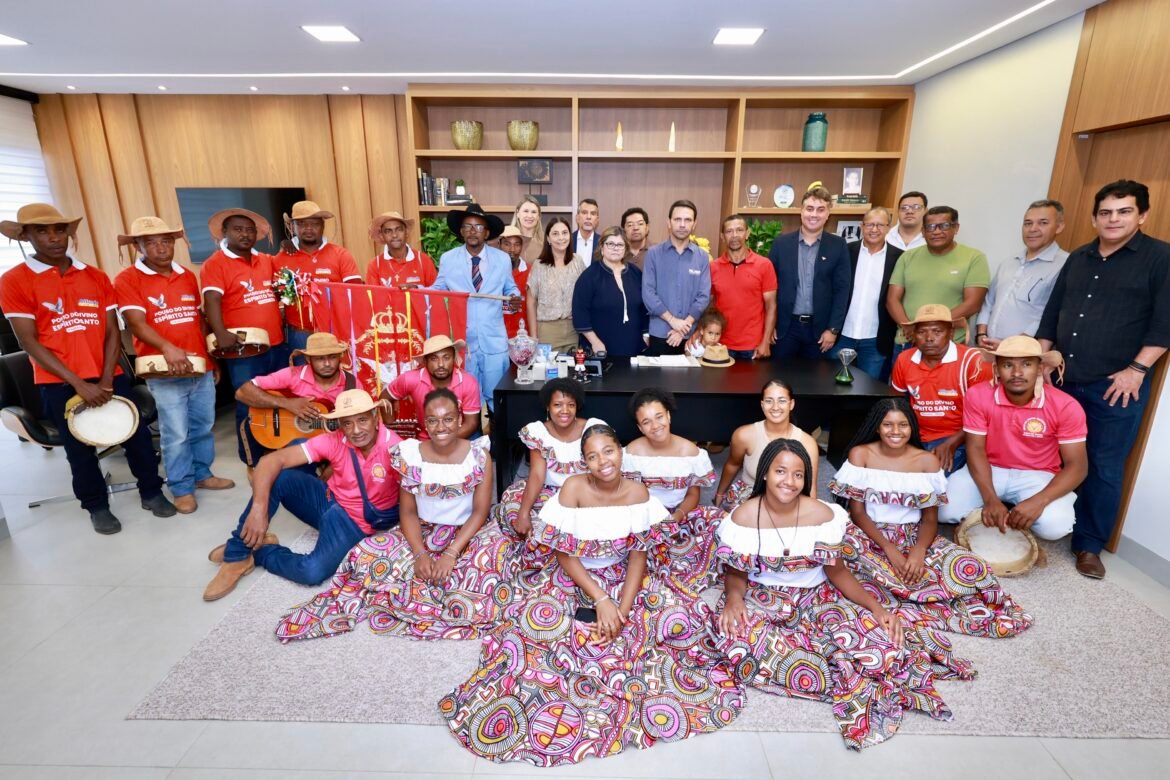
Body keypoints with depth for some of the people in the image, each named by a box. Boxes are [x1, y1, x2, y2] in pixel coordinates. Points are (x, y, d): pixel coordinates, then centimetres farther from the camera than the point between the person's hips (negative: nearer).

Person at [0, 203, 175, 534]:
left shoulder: (96, 277, 5)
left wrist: (106, 380, -8)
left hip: (109, 377, 2)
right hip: (59, 383, -2)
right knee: (80, 448, 9)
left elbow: (112, 332, 3)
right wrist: (78, 383, -15)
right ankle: (97, 506, 27)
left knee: (137, 434, 5)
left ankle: (152, 492, 23)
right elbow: (29, 342, -9)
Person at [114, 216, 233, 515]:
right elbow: (136, 322, -17)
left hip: (201, 368, 5)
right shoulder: (127, 280, -4)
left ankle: (202, 474, 30)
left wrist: (213, 359, 17)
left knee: (203, 426, 14)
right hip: (164, 372, -5)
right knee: (176, 434, 1)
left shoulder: (188, 276, 12)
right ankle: (182, 488, 14)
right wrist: (168, 348, -33)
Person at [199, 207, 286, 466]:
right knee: (250, 408, 4)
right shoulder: (215, 264, -6)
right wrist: (221, 334, -34)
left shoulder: (267, 261, 13)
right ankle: (253, 463, 17)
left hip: (277, 345, 6)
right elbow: (212, 301, -18)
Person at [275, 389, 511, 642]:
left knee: (496, 553, -33)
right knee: (366, 553, -22)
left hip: (466, 534, -1)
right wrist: (420, 553, -20)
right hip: (422, 532, 1)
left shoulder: (479, 456, -11)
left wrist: (451, 553, -24)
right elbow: (407, 512, -4)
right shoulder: (410, 454, -6)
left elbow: (480, 512, -12)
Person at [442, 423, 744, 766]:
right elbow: (564, 553, -15)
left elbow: (639, 555, -8)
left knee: (679, 619, -15)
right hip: (572, 578, -2)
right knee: (539, 620, -28)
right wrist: (600, 600, -21)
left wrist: (623, 609, -19)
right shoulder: (574, 487, -18)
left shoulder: (638, 493, -11)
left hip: (622, 578, 3)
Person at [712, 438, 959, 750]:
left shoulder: (822, 515, -9)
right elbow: (736, 573, -2)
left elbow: (836, 571, 1)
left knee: (882, 644, -25)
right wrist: (733, 598, -24)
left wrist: (877, 607, -12)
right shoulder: (743, 518, -12)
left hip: (816, 598, 0)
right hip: (762, 600, 1)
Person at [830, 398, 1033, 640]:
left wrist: (918, 551, -22)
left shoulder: (927, 461, 1)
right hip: (870, 536, -1)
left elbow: (930, 519, 0)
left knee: (968, 567, -23)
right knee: (845, 546, -37)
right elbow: (857, 512, -7)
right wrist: (889, 549, -22)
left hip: (914, 536, 2)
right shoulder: (860, 454, -5)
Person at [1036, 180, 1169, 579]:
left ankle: (1089, 544, 15)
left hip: (1115, 386, -4)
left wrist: (1137, 369, -15)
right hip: (1062, 380, 5)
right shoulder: (1078, 258, 12)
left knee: (1104, 467, 3)